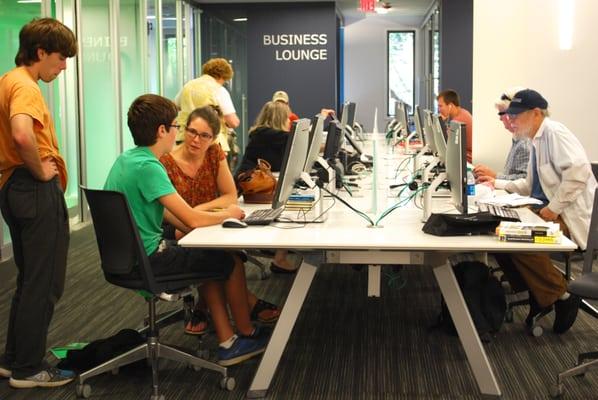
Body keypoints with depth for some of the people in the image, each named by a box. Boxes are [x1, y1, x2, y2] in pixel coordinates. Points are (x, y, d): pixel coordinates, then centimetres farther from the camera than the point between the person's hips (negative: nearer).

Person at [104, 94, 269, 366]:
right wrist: (228, 214, -4)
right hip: (147, 259, -9)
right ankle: (247, 334, 25)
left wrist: (203, 229, 6)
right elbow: (192, 219, -23)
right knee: (232, 261, 6)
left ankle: (227, 342, 20)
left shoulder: (126, 159, 7)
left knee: (212, 257, 21)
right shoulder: (147, 166, -22)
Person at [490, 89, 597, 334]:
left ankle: (560, 297, -6)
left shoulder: (554, 133, -14)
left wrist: (554, 208, -25)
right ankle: (537, 294, 8)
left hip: (570, 215, -10)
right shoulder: (536, 140, 15)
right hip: (549, 210, 10)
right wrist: (499, 184, 14)